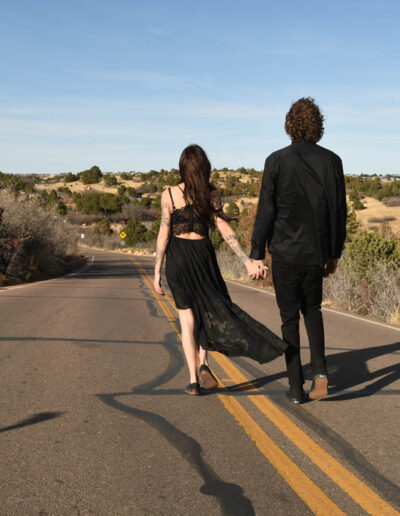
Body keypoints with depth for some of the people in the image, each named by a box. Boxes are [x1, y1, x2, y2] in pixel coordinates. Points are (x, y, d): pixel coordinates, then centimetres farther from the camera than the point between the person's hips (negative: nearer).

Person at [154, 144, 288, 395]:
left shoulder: (169, 194, -5)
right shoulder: (211, 194, -2)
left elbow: (164, 235, -6)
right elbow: (225, 230, -10)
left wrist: (157, 272, -2)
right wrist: (248, 261, -11)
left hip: (177, 257, -1)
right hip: (203, 254, 1)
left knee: (187, 318, 8)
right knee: (210, 308, 20)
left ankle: (193, 379, 6)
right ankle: (204, 363, 1)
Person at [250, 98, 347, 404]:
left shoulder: (277, 161, -8)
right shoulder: (332, 161, 0)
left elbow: (266, 212, -9)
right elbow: (339, 211, 3)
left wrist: (256, 254, -1)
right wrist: (334, 253, 13)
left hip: (285, 253, -2)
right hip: (317, 252, 3)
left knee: (290, 318, 9)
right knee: (312, 309, 23)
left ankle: (296, 387, 13)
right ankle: (320, 369, 5)